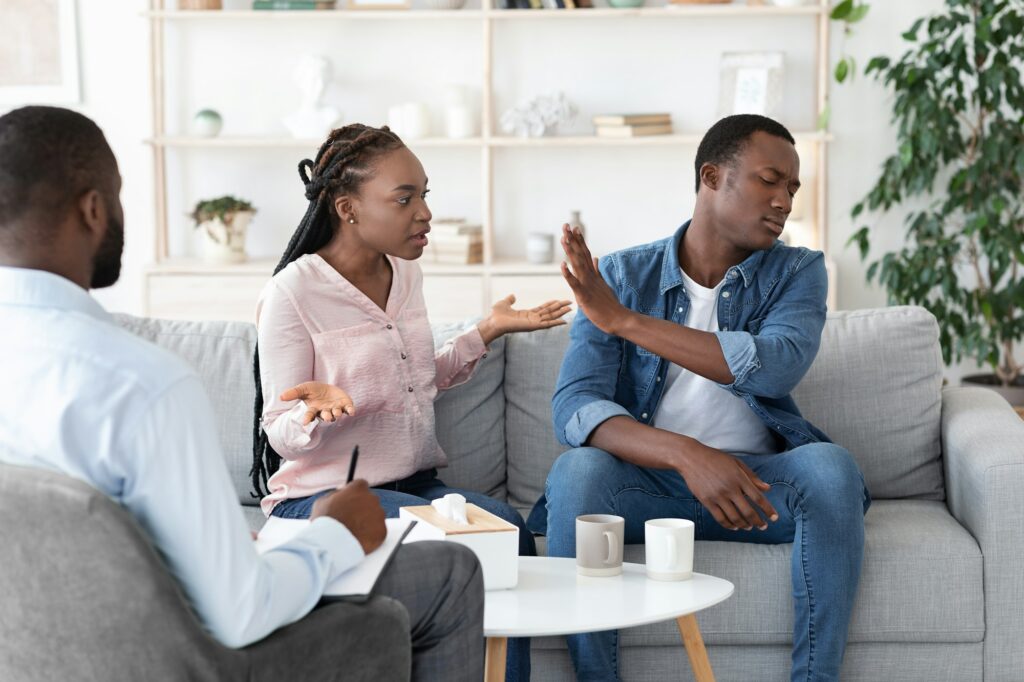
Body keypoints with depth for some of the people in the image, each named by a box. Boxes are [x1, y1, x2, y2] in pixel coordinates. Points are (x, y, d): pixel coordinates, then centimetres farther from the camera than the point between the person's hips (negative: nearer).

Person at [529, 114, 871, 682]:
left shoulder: (797, 272, 4)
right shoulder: (622, 275, 1)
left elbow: (778, 367, -19)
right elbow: (574, 407, -13)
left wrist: (627, 321, -20)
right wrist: (687, 455, -32)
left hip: (755, 479, 1)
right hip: (647, 479, -1)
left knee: (830, 469, -29)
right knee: (576, 472, -31)